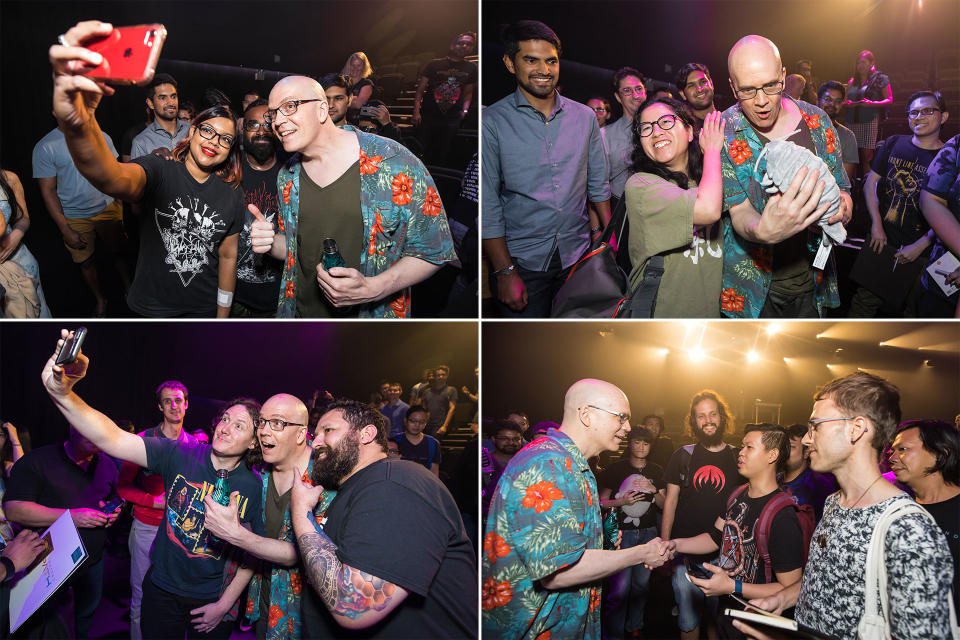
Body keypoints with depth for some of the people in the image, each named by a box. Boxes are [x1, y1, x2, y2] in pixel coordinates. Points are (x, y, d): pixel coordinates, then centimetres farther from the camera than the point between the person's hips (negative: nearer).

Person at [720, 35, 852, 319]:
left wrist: (842, 207, -19)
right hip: (753, 285, -3)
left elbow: (842, 188, 7)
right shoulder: (722, 134, -12)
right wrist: (763, 231, -43)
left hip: (810, 282, 3)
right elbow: (739, 212, -18)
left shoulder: (816, 120, -2)